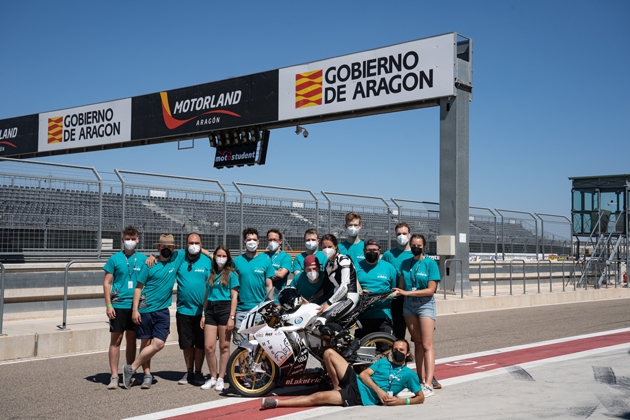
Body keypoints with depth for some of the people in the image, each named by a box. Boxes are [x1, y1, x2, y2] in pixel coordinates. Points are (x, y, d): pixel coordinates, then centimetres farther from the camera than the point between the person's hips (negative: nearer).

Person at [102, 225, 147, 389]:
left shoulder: (143, 259, 8)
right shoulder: (114, 259, 1)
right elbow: (107, 283, 0)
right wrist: (108, 304, -6)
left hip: (136, 305, 2)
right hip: (118, 305, -2)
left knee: (132, 339, 9)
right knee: (116, 340, -1)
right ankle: (114, 377, 3)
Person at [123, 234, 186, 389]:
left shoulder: (177, 258, 6)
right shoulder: (149, 265, -2)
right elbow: (138, 287, 0)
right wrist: (135, 309, -6)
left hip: (163, 310, 2)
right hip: (145, 309, -2)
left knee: (159, 344, -9)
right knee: (145, 343, 2)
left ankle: (131, 369, 1)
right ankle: (147, 375, 14)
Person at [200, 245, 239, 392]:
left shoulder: (231, 274, 2)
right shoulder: (211, 274, 16)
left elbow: (234, 297, -3)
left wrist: (231, 317, -10)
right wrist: (203, 314, 11)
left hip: (225, 308, -4)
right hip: (210, 310, 4)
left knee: (224, 346, 0)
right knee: (209, 347, -2)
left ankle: (221, 379, 9)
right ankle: (213, 377, 12)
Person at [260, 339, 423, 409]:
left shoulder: (409, 374, 5)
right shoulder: (383, 362, 16)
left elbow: (420, 397, 4)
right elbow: (363, 374, 6)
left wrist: (401, 401, -15)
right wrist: (378, 390, -12)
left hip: (361, 398, -5)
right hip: (354, 381, 5)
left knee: (318, 397, -19)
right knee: (329, 353, -7)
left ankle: (277, 403, -12)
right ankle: (336, 387, 7)